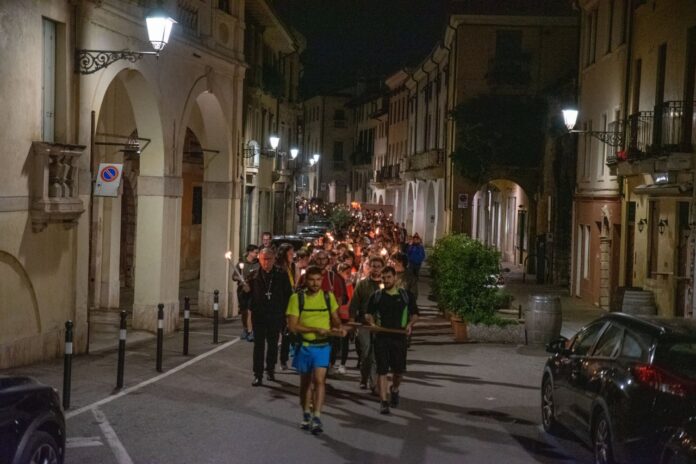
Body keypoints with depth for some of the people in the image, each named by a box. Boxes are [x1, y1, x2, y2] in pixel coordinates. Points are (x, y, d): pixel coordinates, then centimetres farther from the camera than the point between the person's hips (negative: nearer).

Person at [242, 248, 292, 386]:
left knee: (273, 345, 12)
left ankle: (270, 370, 28)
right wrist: (246, 290, -15)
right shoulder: (254, 276, 3)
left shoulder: (282, 275, 0)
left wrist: (284, 312, -6)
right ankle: (258, 375, 0)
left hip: (275, 316, 0)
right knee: (258, 345, -1)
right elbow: (249, 295, 7)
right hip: (259, 316, 0)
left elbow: (288, 295, 0)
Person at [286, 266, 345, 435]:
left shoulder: (328, 297, 0)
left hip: (322, 346, 0)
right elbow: (292, 326, -12)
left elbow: (335, 318, 13)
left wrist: (339, 328, -9)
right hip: (304, 346, 0)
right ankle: (306, 415, 29)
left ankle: (317, 417, -10)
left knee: (319, 380, -12)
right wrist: (315, 329, -21)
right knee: (306, 382, 13)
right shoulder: (297, 298, -7)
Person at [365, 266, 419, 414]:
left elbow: (414, 314, 12)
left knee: (399, 369, 5)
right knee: (382, 370, -3)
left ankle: (394, 389, 36)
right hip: (381, 337, 0)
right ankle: (384, 401, 0)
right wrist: (371, 322, -8)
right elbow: (368, 314, 13)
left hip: (399, 337, 0)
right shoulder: (376, 296, 6)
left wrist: (410, 324, -7)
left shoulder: (406, 295, 5)